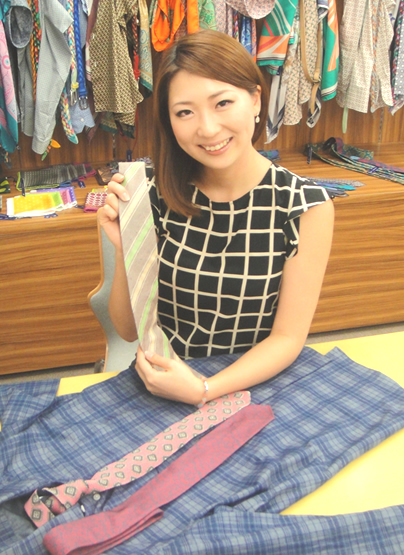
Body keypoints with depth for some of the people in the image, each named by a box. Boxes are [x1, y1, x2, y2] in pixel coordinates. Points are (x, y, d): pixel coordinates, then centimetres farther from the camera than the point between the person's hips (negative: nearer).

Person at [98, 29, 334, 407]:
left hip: (251, 387, -2)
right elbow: (129, 330, 0)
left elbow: (287, 339, -8)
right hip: (157, 386, 2)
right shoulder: (159, 197, -6)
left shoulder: (306, 207, -11)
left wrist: (204, 390, -22)